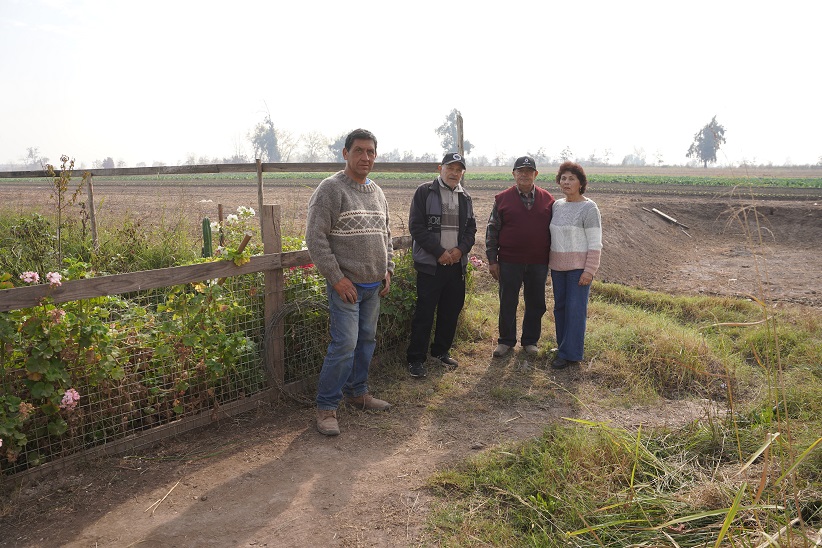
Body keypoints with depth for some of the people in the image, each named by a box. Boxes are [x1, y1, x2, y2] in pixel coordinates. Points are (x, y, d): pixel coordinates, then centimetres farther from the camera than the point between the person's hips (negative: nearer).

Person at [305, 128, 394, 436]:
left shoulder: (377, 192, 13)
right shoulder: (331, 188, -10)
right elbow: (315, 237, -14)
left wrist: (387, 270, 11)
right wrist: (337, 278, -16)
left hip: (374, 284, 7)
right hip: (346, 284, -7)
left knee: (367, 340, 14)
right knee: (345, 344, -9)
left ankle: (357, 391, 31)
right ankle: (326, 406, 4)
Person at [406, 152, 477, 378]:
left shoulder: (465, 198, 13)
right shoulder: (425, 192, -4)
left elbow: (471, 228, 14)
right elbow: (416, 226, -10)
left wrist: (461, 249, -6)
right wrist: (440, 252, -14)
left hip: (457, 264, 6)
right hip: (430, 263, -5)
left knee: (451, 310, 12)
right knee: (425, 312, -4)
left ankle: (441, 351, 28)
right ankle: (416, 358, 6)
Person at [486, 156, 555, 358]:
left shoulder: (547, 199, 4)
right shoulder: (502, 199, 0)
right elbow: (492, 230, 2)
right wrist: (492, 259, -2)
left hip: (538, 263, 1)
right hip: (509, 262, -1)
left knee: (536, 304, 10)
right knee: (507, 303, 8)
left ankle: (530, 341, 26)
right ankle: (506, 341, 23)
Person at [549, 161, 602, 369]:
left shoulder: (588, 208, -9)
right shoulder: (557, 205, 9)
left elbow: (595, 244, -11)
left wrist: (589, 271, -16)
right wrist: (549, 262, 11)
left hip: (579, 267, -6)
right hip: (558, 266, 6)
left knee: (576, 309, -3)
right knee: (560, 307, 10)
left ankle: (570, 354, 4)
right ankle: (562, 347, 23)